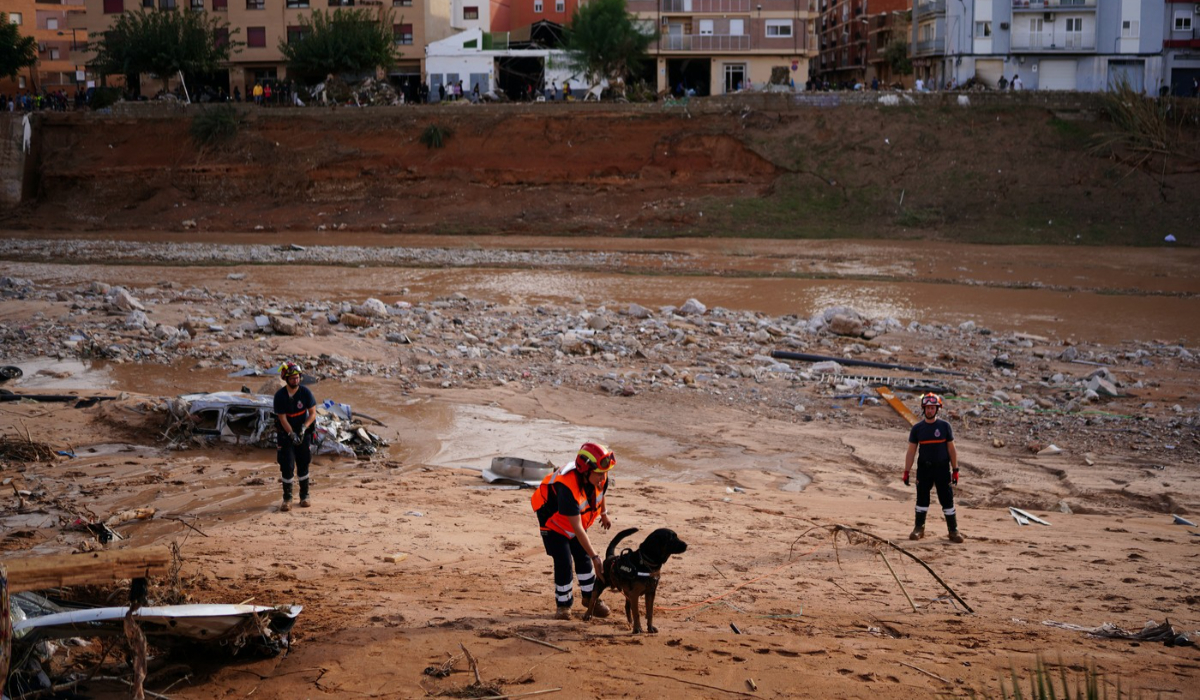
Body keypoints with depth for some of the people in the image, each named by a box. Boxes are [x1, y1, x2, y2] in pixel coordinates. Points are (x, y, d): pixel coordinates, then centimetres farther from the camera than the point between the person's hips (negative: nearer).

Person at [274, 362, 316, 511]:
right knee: (287, 466, -7)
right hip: (286, 434, -1)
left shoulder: (305, 392, -8)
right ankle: (287, 498, 1)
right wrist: (292, 435, -24)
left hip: (303, 433, 1)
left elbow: (313, 413, -5)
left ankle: (304, 496, 19)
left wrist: (304, 427, -21)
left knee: (303, 465, 7)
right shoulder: (280, 396, -12)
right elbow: (282, 418, -13)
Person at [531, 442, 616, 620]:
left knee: (583, 557, 8)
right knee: (563, 562, -11)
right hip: (553, 520, -6)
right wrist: (595, 556, -40)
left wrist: (604, 513, 20)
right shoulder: (568, 486, -44)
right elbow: (577, 528, -41)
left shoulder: (599, 477, -24)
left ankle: (591, 597, 25)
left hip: (576, 517, 6)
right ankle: (563, 604, 7)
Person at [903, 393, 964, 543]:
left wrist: (955, 470, -1)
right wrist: (906, 472, 0)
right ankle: (919, 528, 19)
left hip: (942, 469, -1)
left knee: (947, 499, 0)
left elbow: (951, 449, 3)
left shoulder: (944, 426, 0)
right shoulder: (917, 428, 3)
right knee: (922, 498, 7)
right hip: (924, 469, 1)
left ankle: (953, 530, 7)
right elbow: (911, 451, 5)